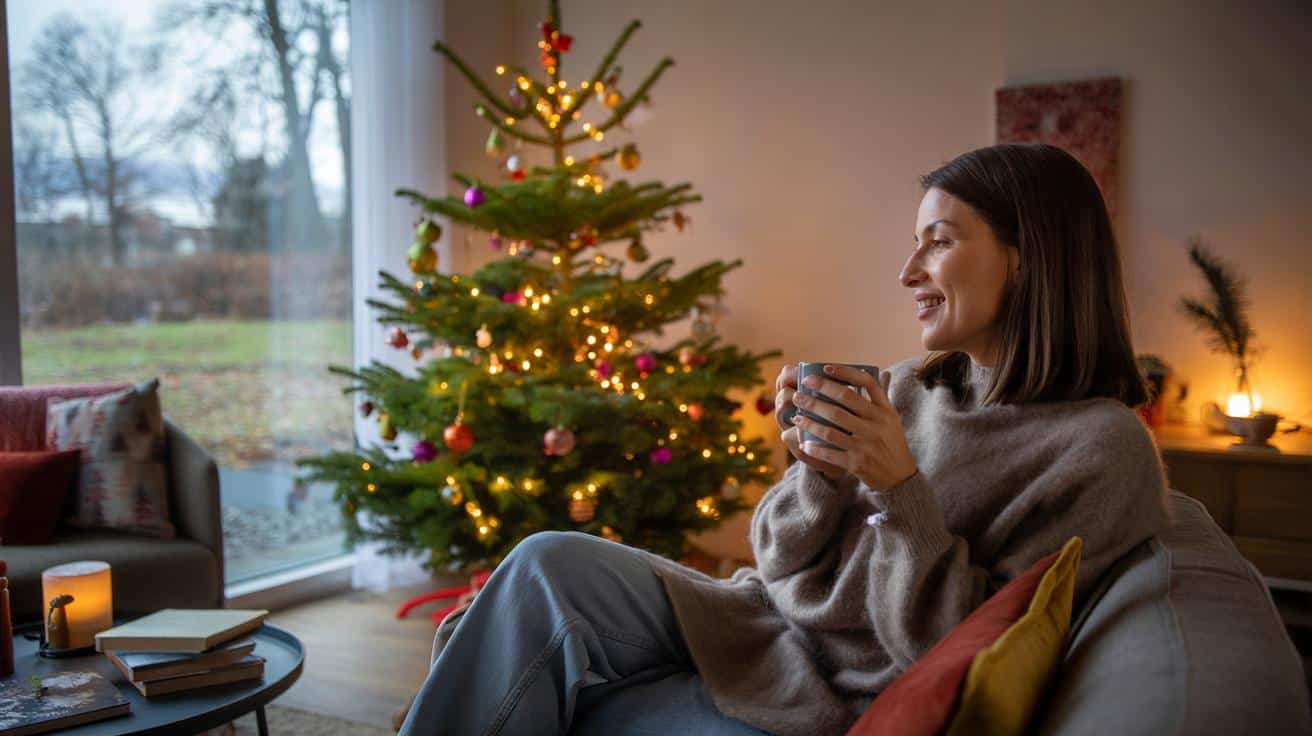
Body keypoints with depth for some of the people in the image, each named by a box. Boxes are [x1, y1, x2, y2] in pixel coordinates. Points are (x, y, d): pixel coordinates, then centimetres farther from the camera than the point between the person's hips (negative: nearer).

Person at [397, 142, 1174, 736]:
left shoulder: (1104, 449, -14)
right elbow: (788, 569, 6)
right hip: (764, 627, 6)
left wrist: (901, 488, -25)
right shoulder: (909, 389, 4)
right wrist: (820, 473, -14)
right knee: (549, 563, -15)